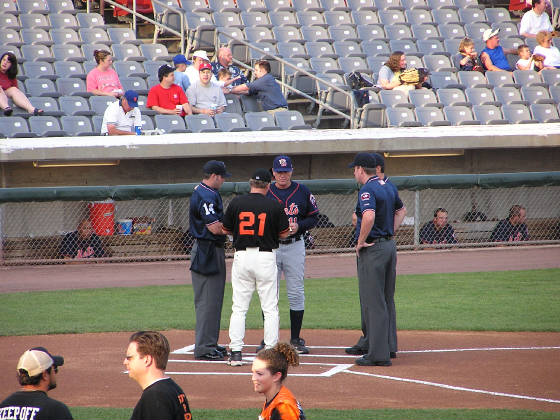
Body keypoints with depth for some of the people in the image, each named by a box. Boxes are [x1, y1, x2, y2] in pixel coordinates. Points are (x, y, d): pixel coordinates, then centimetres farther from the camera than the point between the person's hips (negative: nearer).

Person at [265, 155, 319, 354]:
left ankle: (296, 339, 9)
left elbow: (314, 217, 8)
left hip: (295, 246, 0)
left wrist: (298, 226, -11)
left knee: (296, 293, 2)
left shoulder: (302, 192, 3)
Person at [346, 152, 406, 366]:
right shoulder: (389, 186, 12)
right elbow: (401, 210, 29)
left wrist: (361, 242, -20)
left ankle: (378, 353, -7)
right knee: (387, 300, 17)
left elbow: (369, 216, -33)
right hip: (390, 246, 9)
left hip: (372, 249, -9)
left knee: (373, 302, -6)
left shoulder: (368, 190, -16)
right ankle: (388, 346, 24)